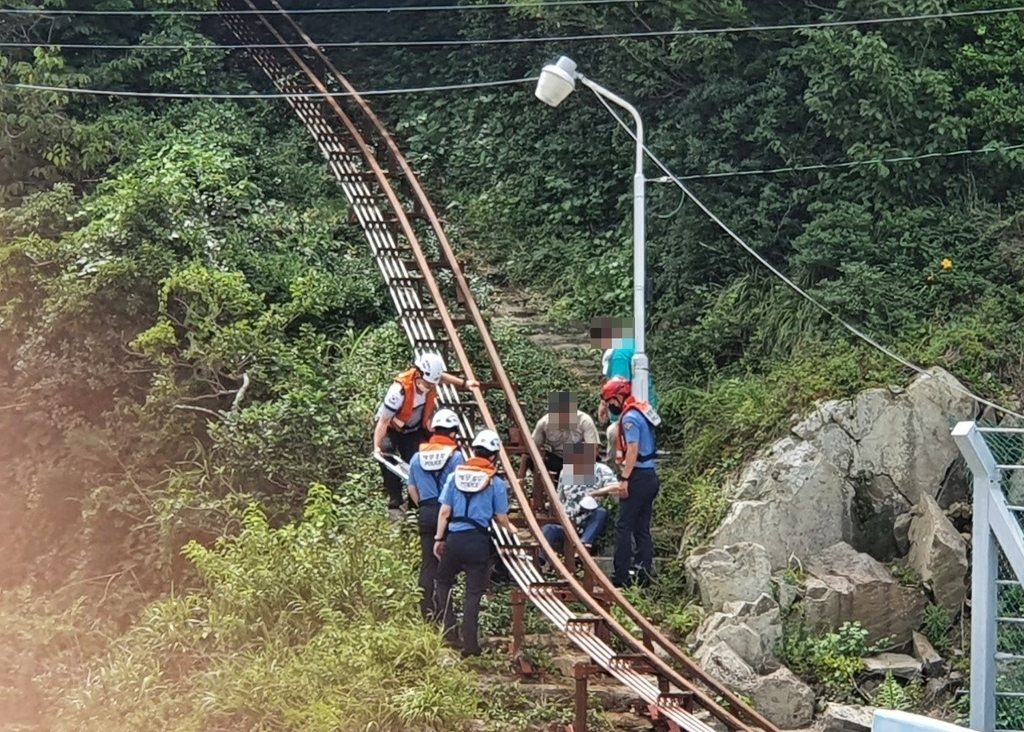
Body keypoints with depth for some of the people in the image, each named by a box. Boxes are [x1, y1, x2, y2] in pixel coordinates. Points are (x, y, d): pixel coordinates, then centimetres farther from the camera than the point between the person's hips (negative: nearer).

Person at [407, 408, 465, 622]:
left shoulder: (418, 456, 8)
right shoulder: (456, 456, -6)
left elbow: (412, 489, 14)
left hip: (425, 513, 4)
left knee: (427, 563, 8)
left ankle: (427, 610, 8)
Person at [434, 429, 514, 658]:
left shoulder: (455, 475, 4)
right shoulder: (496, 483, -1)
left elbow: (445, 511, 4)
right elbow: (501, 518, 1)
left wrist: (439, 538, 12)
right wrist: (510, 529, 23)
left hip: (455, 538, 2)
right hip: (479, 541, -2)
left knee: (443, 581, 23)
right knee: (473, 593, 5)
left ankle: (448, 634, 15)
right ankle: (469, 645, 5)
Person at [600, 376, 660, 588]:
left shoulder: (630, 417, -14)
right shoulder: (641, 411, 15)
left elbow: (633, 449, -21)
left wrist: (624, 478, -20)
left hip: (638, 477, -9)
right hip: (650, 475, 9)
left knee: (623, 526, -5)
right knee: (642, 528, 11)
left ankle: (621, 575, -6)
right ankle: (643, 572, 12)